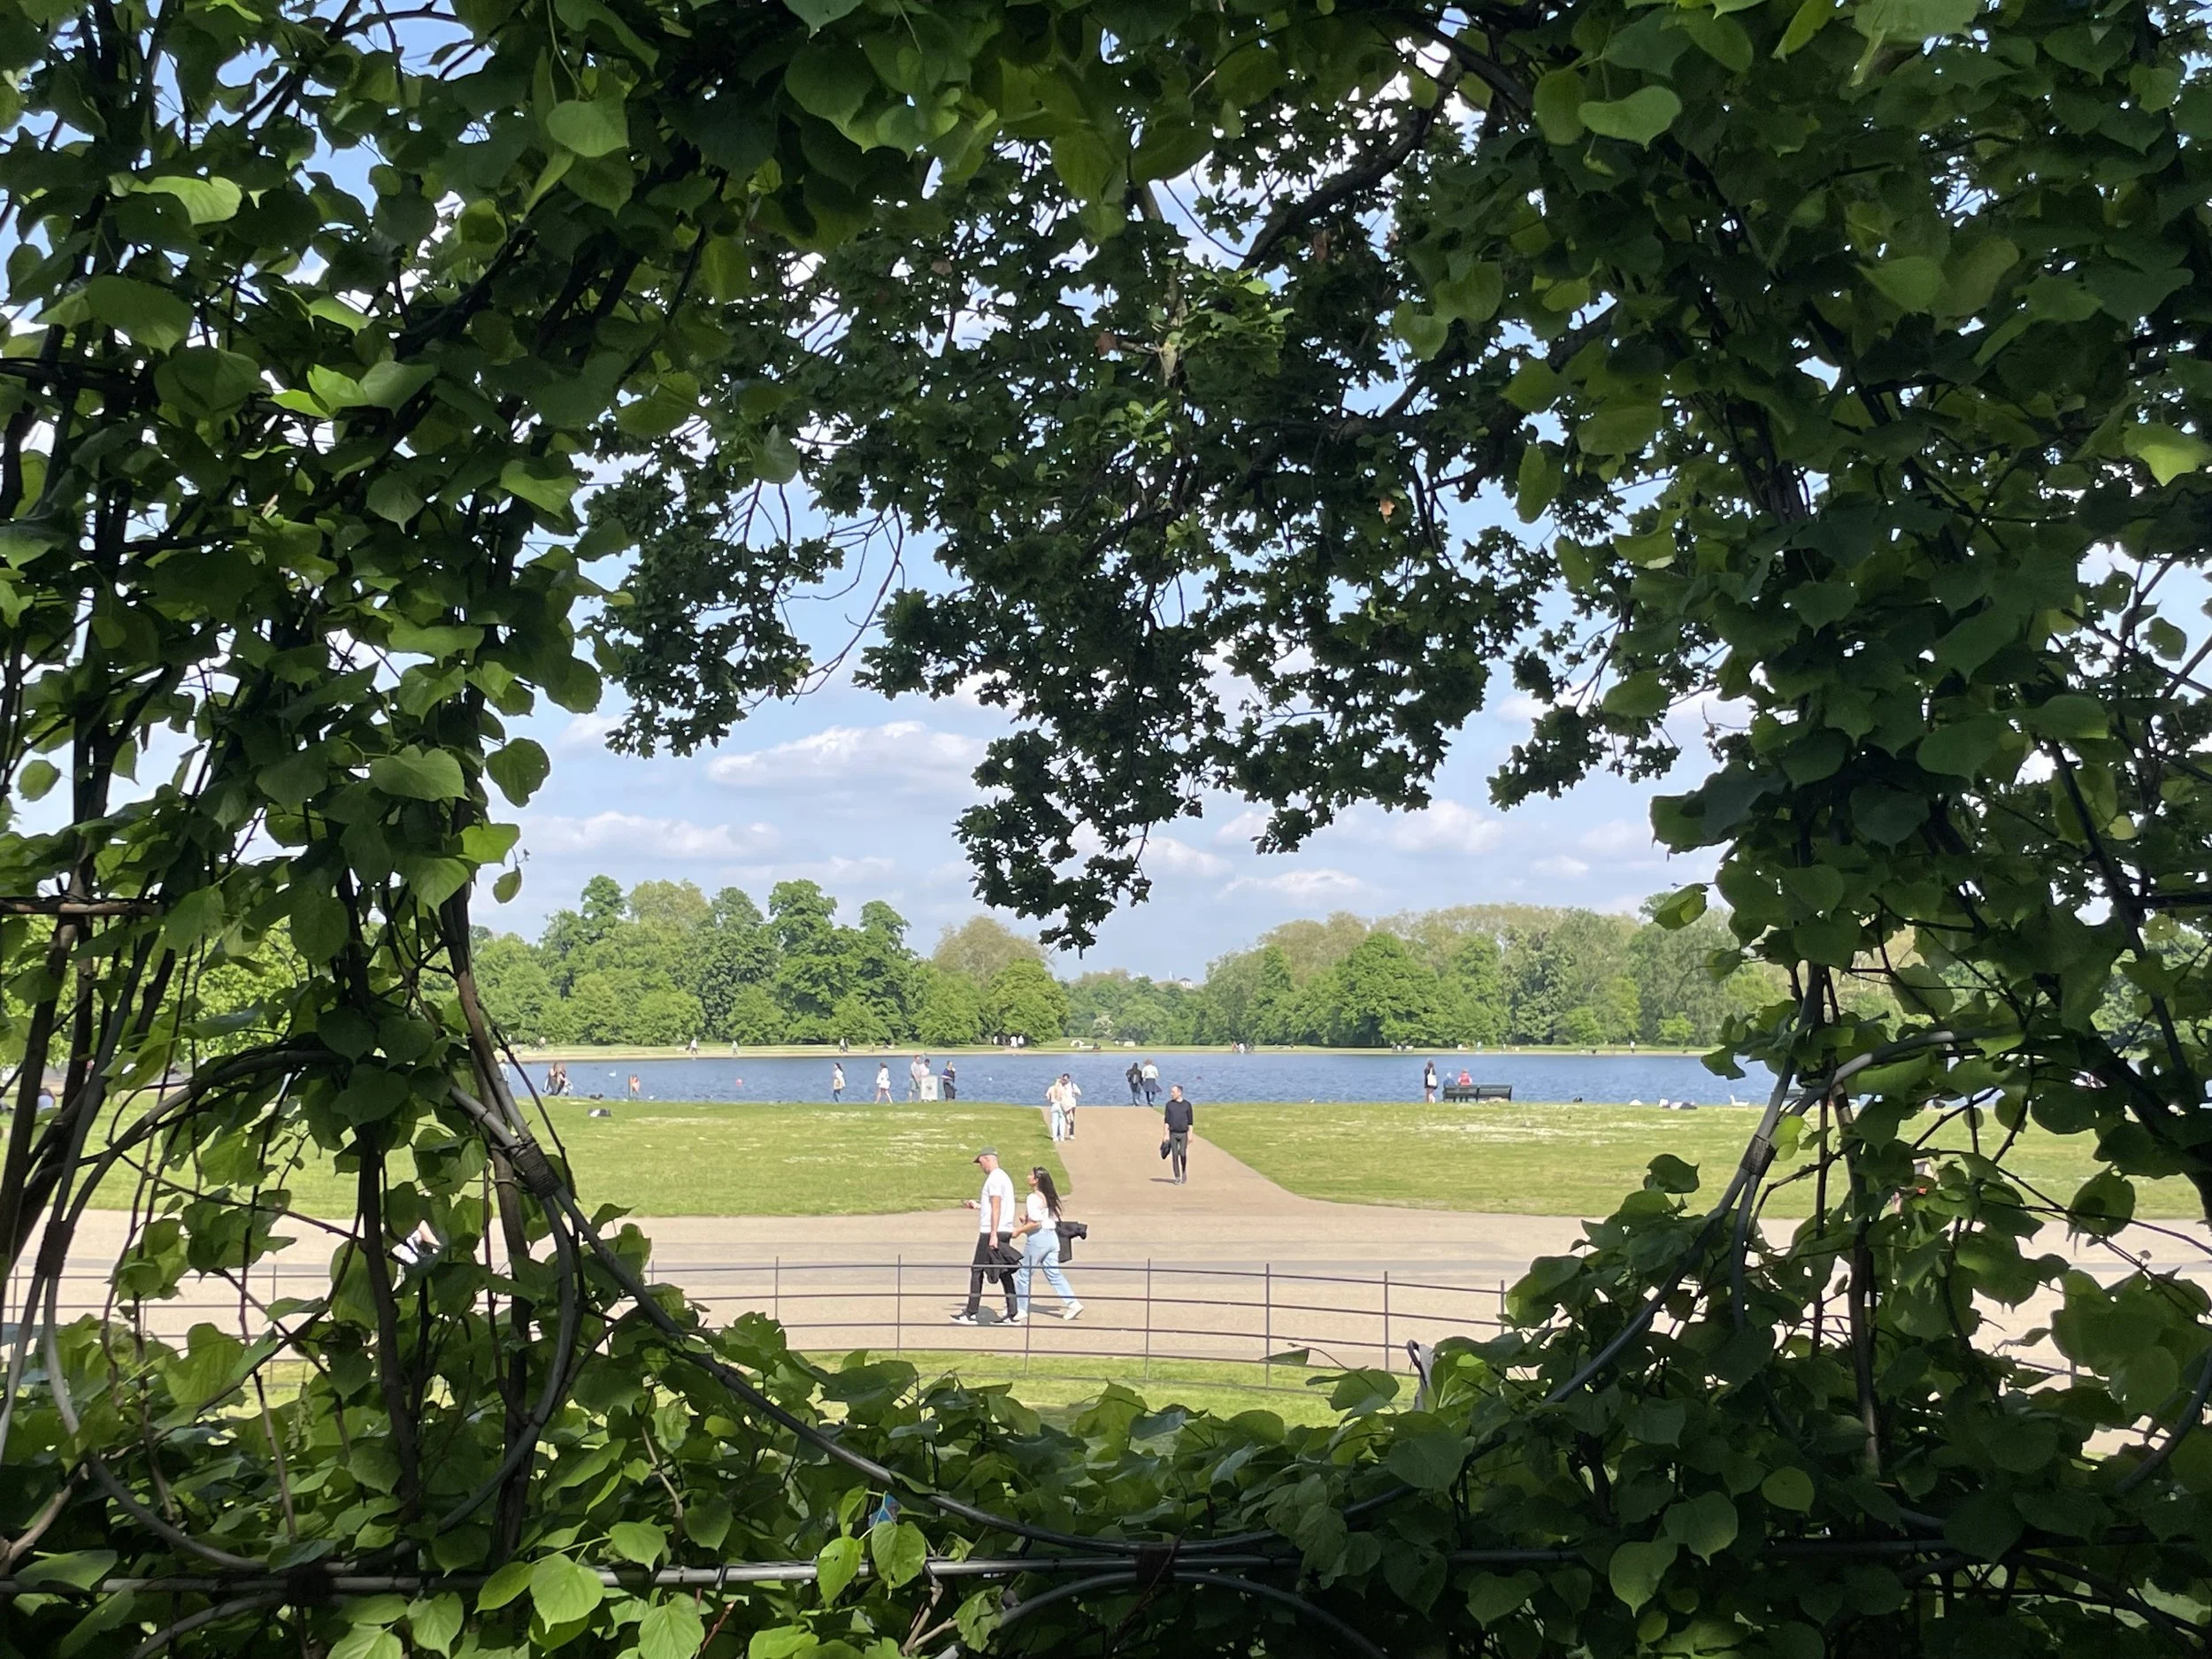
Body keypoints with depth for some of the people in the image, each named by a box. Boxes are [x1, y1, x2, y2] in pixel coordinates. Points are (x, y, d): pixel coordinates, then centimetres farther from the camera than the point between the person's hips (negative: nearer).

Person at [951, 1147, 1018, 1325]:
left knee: (977, 1271, -3)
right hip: (1005, 1231, 9)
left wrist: (993, 1234, -22)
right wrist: (977, 1205, 34)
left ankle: (970, 1313, -1)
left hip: (990, 1232, -9)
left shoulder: (994, 1178, -12)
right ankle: (1013, 1312, 6)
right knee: (1004, 1272, 9)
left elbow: (996, 1208, -19)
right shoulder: (1004, 1177, 18)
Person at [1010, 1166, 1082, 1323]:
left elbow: (1035, 1222, -23)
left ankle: (1021, 1312, 8)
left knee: (1023, 1275, 4)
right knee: (1054, 1273, 11)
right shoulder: (1050, 1197, 11)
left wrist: (1019, 1230, -11)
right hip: (1052, 1236, 8)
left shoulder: (1033, 1198, -15)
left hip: (1038, 1238, -8)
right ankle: (1072, 1303, 2)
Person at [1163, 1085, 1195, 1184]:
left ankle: (1184, 1171, 17)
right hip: (1173, 1133, 1)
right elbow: (1166, 1120, 2)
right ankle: (1177, 1178, 4)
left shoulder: (1187, 1104, 1)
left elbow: (1190, 1121, 2)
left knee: (1183, 1154, -10)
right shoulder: (1169, 1104, 3)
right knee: (1174, 1155, -2)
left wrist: (1190, 1135, -4)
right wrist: (1166, 1135, -5)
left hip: (1183, 1134, -1)